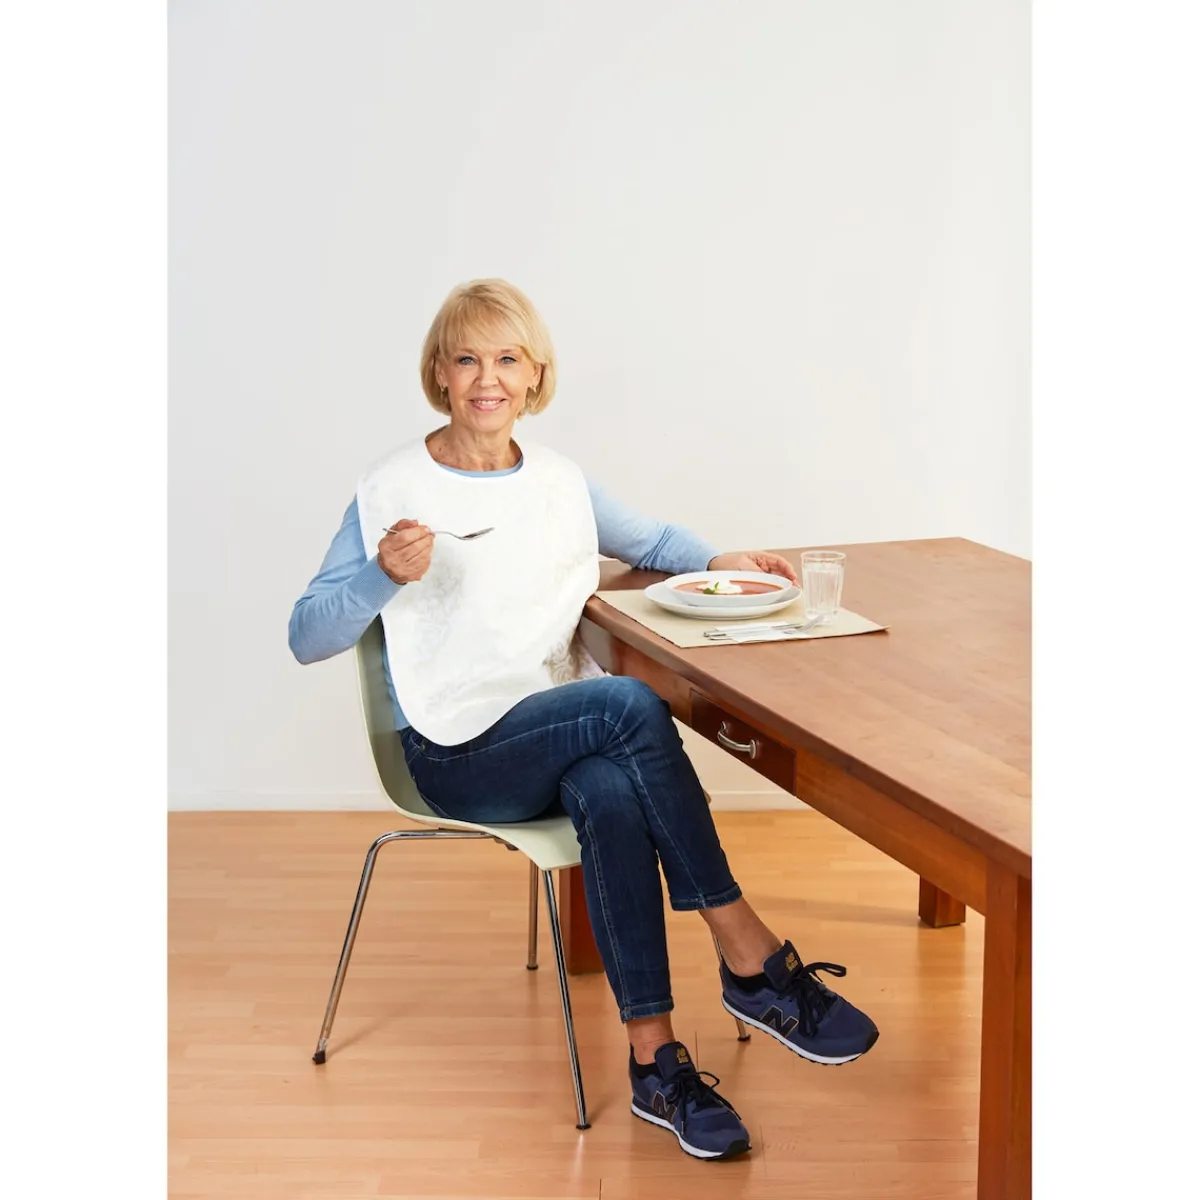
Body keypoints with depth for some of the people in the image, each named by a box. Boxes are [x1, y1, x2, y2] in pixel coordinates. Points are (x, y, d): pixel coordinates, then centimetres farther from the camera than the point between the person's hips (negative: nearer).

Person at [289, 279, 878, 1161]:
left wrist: (717, 561, 12)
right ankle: (753, 963, -25)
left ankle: (654, 1057, -29)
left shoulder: (559, 481, 12)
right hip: (457, 756, -4)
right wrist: (384, 575, -24)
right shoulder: (396, 490, -3)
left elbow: (648, 539, 31)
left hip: (563, 736, 4)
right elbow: (306, 637, -6)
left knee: (613, 796, -34)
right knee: (631, 702, -31)